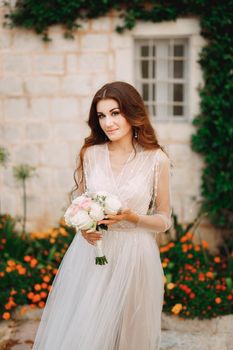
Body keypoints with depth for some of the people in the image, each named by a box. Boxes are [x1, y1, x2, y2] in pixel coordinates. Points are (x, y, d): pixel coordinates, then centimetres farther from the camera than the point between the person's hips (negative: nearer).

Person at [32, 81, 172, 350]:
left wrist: (131, 217, -16)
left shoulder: (156, 160, -5)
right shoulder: (89, 154, 1)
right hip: (90, 253, 2)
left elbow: (164, 220, 2)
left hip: (134, 255, -2)